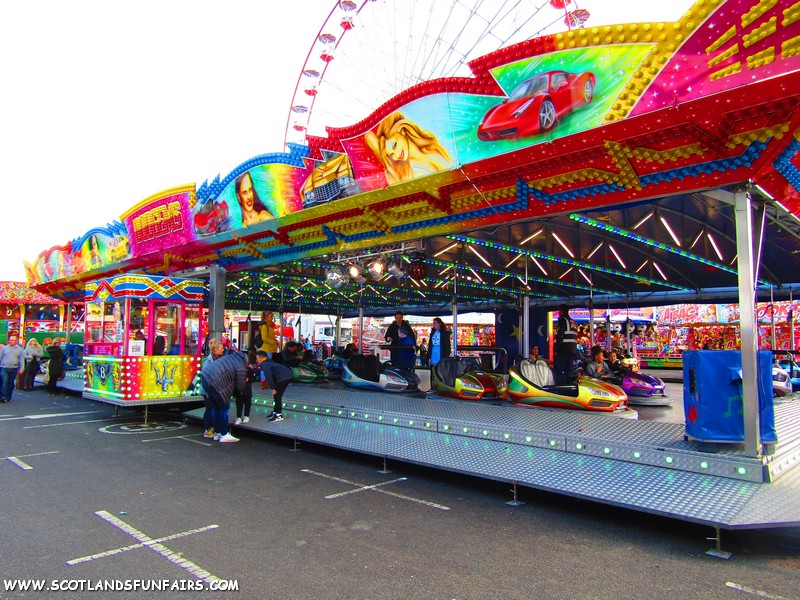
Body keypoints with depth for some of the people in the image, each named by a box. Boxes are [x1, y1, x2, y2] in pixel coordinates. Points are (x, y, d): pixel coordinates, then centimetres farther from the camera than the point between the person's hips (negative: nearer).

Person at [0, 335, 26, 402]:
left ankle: (8, 397, 17)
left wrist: (21, 368, -2)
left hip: (14, 369, 1)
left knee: (11, 383, 7)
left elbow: (22, 360, 5)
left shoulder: (20, 349, 7)